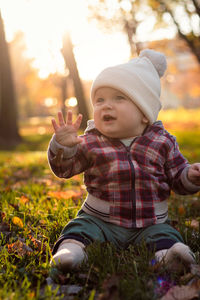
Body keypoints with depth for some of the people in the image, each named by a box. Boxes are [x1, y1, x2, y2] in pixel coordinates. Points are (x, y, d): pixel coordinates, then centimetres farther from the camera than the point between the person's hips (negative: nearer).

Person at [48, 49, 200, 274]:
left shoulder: (162, 142, -1)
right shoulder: (90, 143, -2)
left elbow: (178, 176, 6)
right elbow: (63, 169, -2)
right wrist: (63, 145, -22)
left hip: (150, 223, 0)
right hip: (99, 219, 0)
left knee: (166, 235, -23)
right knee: (80, 228, -22)